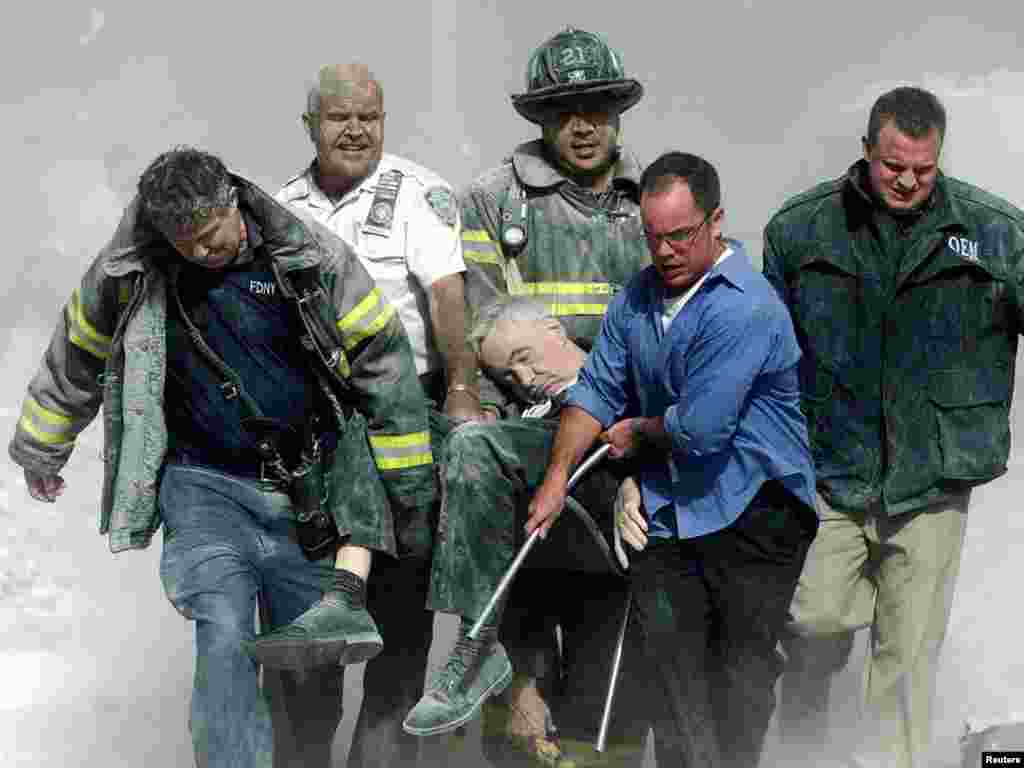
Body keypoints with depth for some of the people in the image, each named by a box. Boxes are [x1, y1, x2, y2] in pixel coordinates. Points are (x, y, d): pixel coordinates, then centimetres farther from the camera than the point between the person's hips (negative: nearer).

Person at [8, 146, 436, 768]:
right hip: (202, 484, 0)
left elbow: (382, 359, -3)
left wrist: (411, 485, 1)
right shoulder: (129, 273, -5)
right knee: (225, 633, -22)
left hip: (302, 488, 1)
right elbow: (77, 358, 13)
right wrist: (41, 452, 25)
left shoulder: (312, 259, -10)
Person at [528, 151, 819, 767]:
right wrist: (558, 477, 1)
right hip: (665, 513, 7)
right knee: (672, 669, 6)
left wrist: (639, 432, -1)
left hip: (753, 513, -7)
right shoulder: (639, 296, 8)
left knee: (741, 677, -2)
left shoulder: (746, 309, -18)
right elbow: (597, 389, 12)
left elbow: (699, 427, -20)